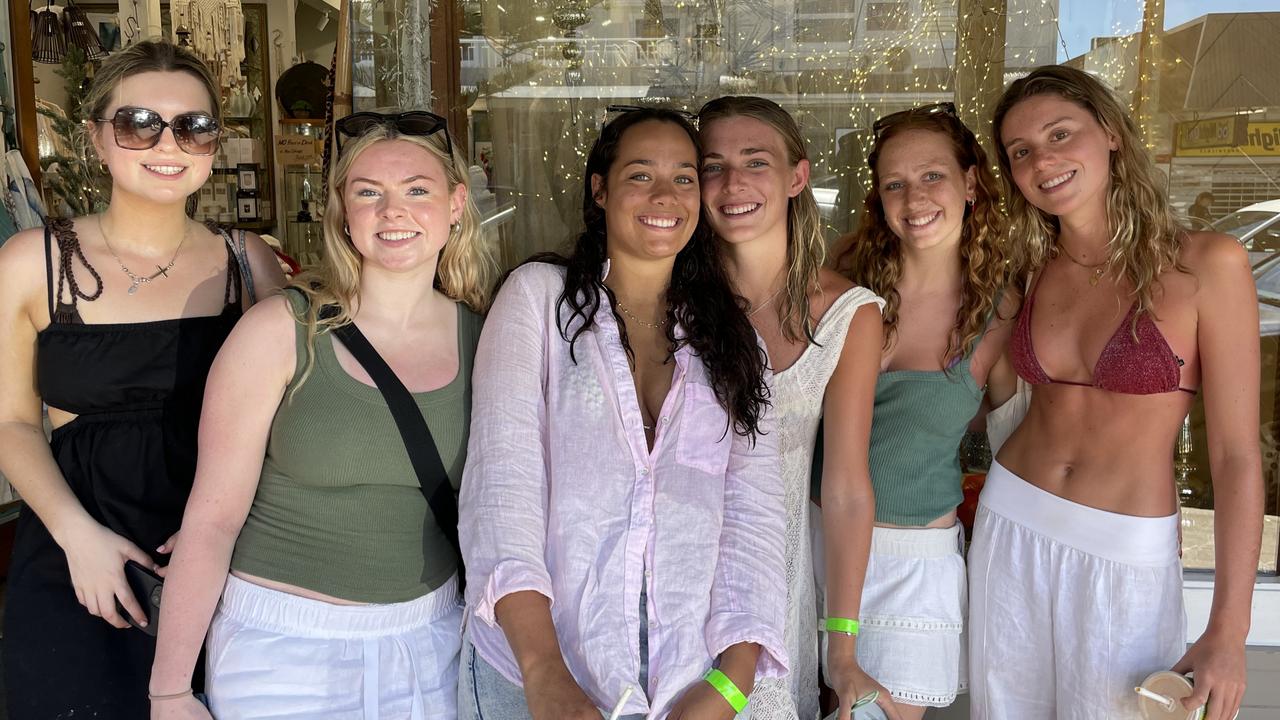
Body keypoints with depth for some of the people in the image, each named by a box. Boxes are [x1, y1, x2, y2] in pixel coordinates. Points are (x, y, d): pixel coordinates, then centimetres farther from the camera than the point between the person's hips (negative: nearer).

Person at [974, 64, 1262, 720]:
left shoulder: (1206, 264, -11)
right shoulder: (1030, 272, 2)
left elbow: (1237, 456, -11)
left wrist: (1228, 632, -11)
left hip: (1125, 555, -4)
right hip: (1011, 528, 4)